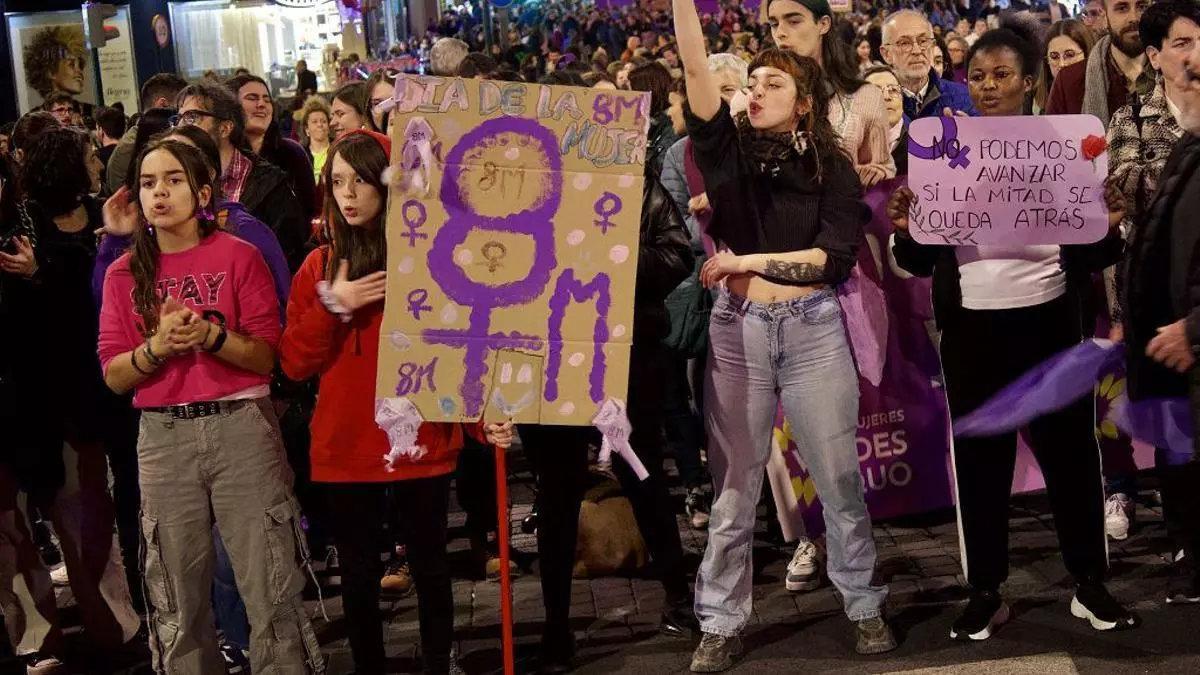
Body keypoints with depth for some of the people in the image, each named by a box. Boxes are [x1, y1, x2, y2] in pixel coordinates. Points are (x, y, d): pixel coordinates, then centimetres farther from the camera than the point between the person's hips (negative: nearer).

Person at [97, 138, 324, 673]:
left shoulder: (238, 256, -1)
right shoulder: (125, 272, 6)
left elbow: (267, 356, -4)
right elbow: (114, 376, 2)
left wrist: (211, 336, -20)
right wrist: (158, 347, -16)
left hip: (241, 428, -3)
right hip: (163, 438, 3)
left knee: (271, 592, 0)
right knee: (178, 603, 12)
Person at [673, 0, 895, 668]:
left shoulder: (834, 169, 1)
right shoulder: (729, 148, 3)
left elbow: (838, 256, -9)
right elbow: (696, 67, -10)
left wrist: (751, 260, -14)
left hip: (813, 330, -1)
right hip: (737, 329, 1)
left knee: (840, 480, 8)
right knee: (733, 486, 7)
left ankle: (865, 605, 24)